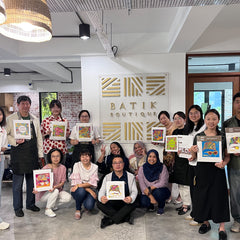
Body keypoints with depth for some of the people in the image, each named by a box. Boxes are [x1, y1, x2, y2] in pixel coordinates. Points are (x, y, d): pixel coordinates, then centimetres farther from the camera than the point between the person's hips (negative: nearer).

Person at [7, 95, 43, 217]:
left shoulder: (35, 119, 11)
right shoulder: (11, 119, -1)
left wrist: (40, 154, 10)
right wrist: (15, 141, -18)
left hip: (32, 153, 4)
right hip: (18, 153, -4)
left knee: (32, 180, 12)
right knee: (18, 182, 3)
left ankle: (30, 203, 29)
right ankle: (18, 207, 19)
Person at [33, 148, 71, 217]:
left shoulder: (62, 168, -7)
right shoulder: (45, 168, -17)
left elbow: (62, 182, -7)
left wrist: (55, 187, -29)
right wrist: (36, 189, -36)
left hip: (57, 190, 4)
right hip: (44, 193, -4)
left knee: (68, 197, -21)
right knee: (55, 191, -34)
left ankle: (53, 204, 7)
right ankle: (48, 209, -9)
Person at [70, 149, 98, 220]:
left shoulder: (95, 167, -3)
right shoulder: (77, 165, -3)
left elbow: (92, 183, -11)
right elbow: (76, 181, -10)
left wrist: (79, 185, -26)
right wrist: (89, 190, -21)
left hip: (91, 189, 0)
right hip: (78, 190, 0)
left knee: (89, 206, -28)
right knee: (81, 191, -36)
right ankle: (78, 210, -7)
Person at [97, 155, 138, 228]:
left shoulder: (131, 176, 2)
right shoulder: (107, 177, 5)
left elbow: (134, 191, -2)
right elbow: (102, 190, -2)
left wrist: (131, 198, -28)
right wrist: (101, 198, -28)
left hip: (125, 203, -1)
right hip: (111, 204, 2)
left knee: (133, 204, -32)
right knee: (99, 203, -26)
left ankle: (110, 220, -22)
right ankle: (126, 217, -22)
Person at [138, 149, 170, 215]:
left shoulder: (162, 167, -9)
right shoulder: (142, 169, -5)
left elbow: (163, 183, -14)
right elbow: (142, 185, -9)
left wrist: (150, 188, -21)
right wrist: (151, 197, -20)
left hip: (160, 190, -1)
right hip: (148, 193, 1)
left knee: (158, 192, -35)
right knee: (144, 202, -28)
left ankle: (161, 207, -1)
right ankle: (150, 205, 12)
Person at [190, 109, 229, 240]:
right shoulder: (198, 136, 3)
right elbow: (194, 157, 6)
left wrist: (223, 163, -17)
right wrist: (193, 151, -16)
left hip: (217, 170, -1)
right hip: (202, 170, 1)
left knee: (219, 196, 1)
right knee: (203, 196, 7)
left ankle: (221, 227, 15)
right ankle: (205, 222, 27)